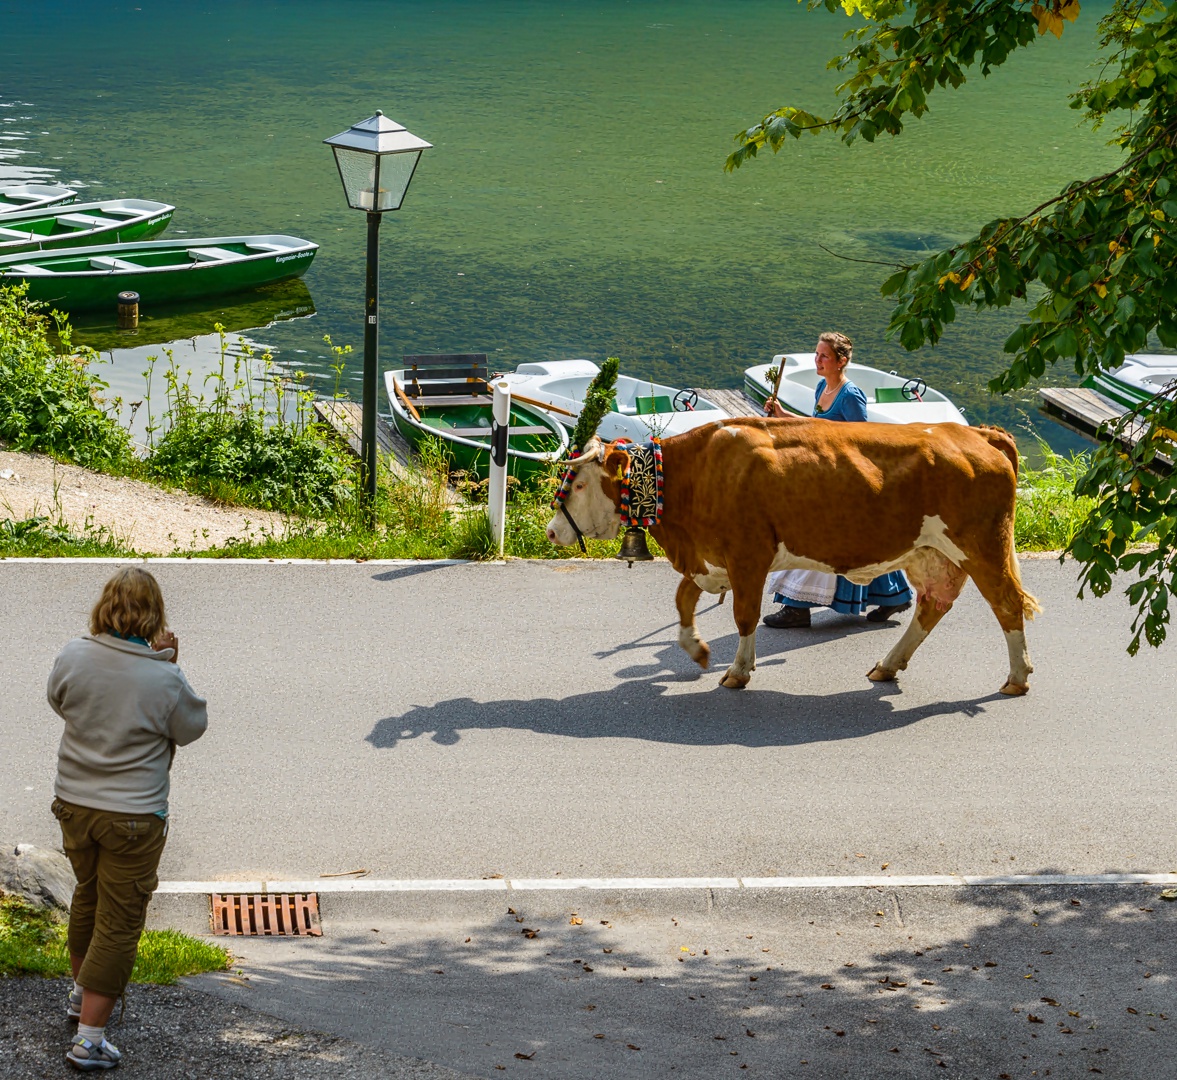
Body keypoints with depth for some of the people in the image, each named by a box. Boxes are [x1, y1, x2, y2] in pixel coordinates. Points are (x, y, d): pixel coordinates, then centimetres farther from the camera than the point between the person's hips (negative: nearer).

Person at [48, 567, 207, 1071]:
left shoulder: (73, 657, -11)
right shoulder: (164, 680, -21)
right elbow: (191, 729, -3)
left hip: (73, 803, 5)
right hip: (133, 816, -5)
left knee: (88, 893, 27)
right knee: (118, 920, 4)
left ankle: (81, 991, 48)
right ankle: (89, 1039, 4)